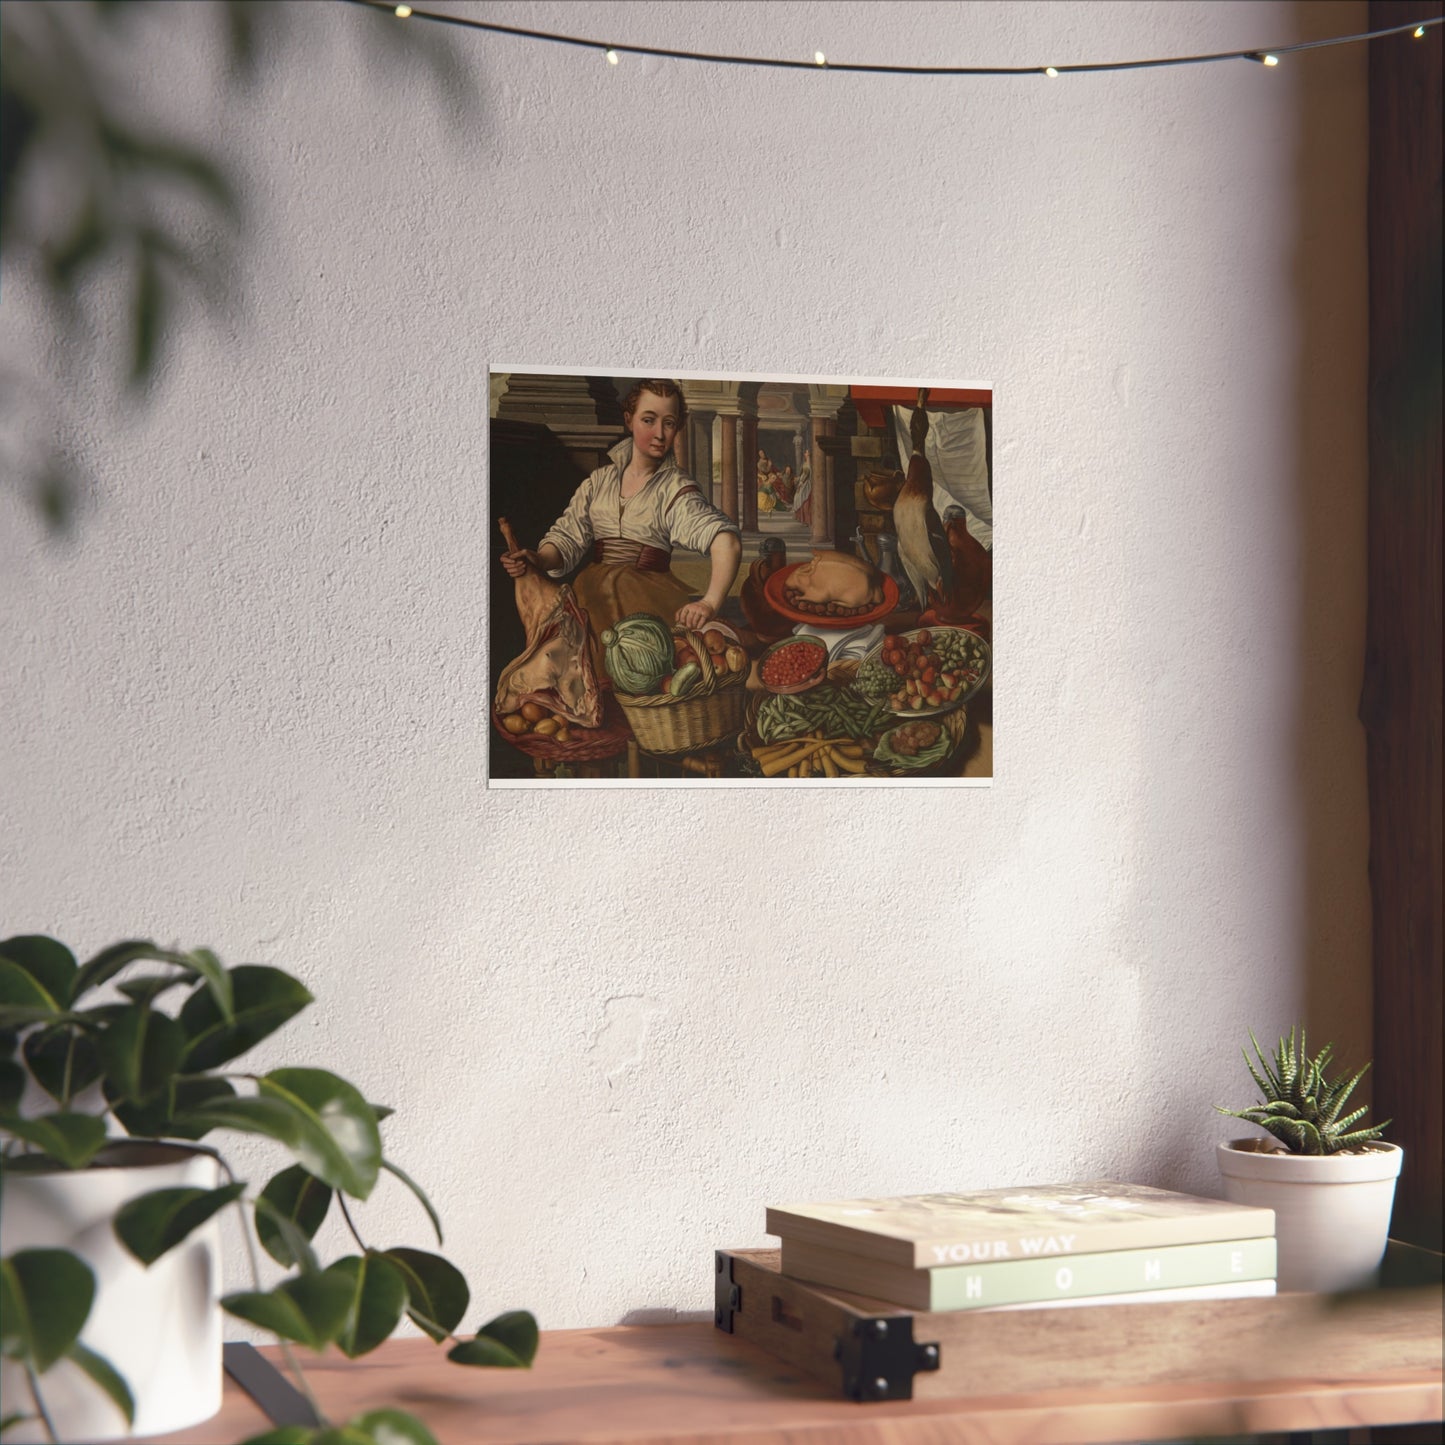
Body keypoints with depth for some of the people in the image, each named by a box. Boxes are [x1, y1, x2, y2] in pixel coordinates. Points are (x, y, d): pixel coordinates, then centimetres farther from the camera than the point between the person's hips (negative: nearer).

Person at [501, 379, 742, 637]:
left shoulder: (675, 488, 1)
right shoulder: (600, 480, 14)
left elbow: (726, 542, -13)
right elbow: (568, 538, 11)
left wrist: (710, 604, -28)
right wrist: (538, 560, -13)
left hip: (648, 596, -3)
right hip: (593, 594, 4)